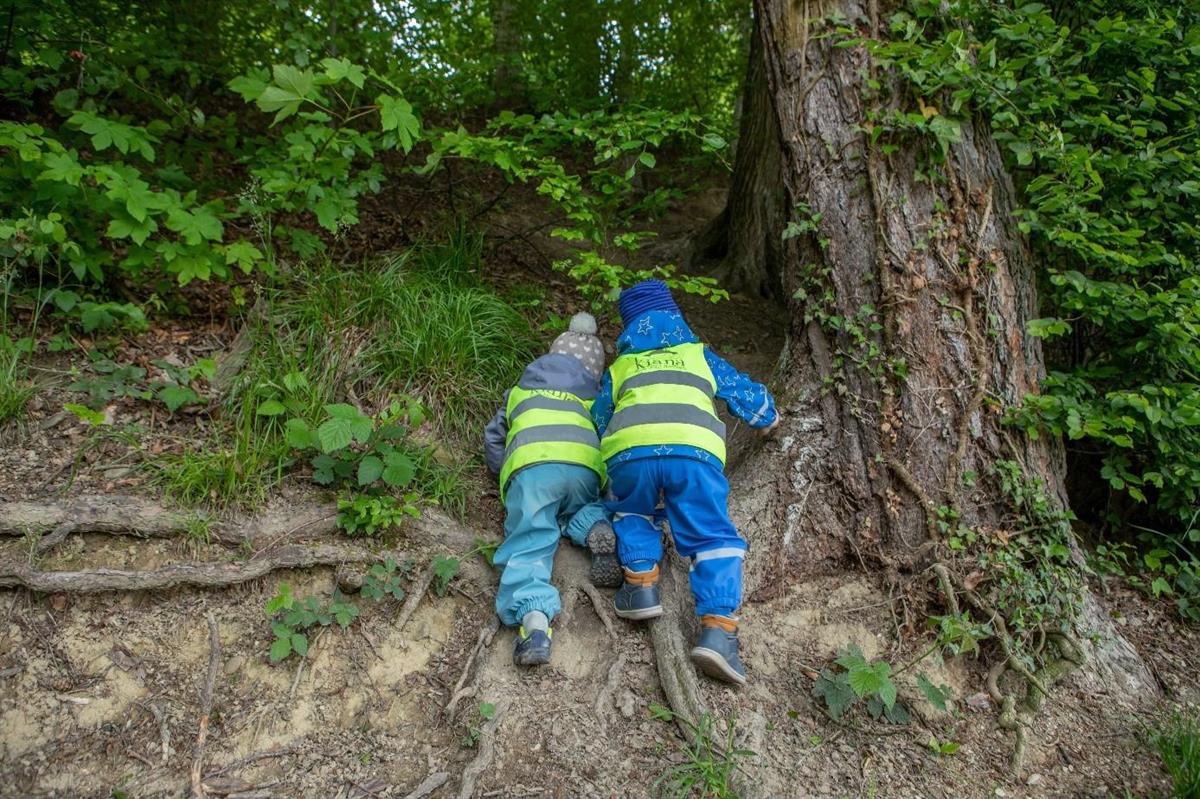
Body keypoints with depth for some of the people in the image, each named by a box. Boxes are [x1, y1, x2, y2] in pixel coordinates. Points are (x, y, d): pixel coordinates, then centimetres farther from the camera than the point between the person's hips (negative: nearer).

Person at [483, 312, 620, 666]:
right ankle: (598, 529, -6)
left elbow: (493, 440, 35)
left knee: (527, 546, -11)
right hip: (584, 466, 1)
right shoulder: (597, 399, 34)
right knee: (584, 510, 29)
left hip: (529, 467, -1)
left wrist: (505, 471, 46)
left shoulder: (520, 391, 36)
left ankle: (533, 617, -40)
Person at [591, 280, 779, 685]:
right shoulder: (699, 354, 34)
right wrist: (768, 419, 61)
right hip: (694, 449, -1)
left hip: (629, 449, 1)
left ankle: (641, 582, 5)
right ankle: (717, 628, -14)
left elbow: (598, 423, 37)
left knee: (631, 516, 28)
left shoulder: (618, 367, 34)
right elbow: (746, 393, 40)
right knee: (715, 538, 7)